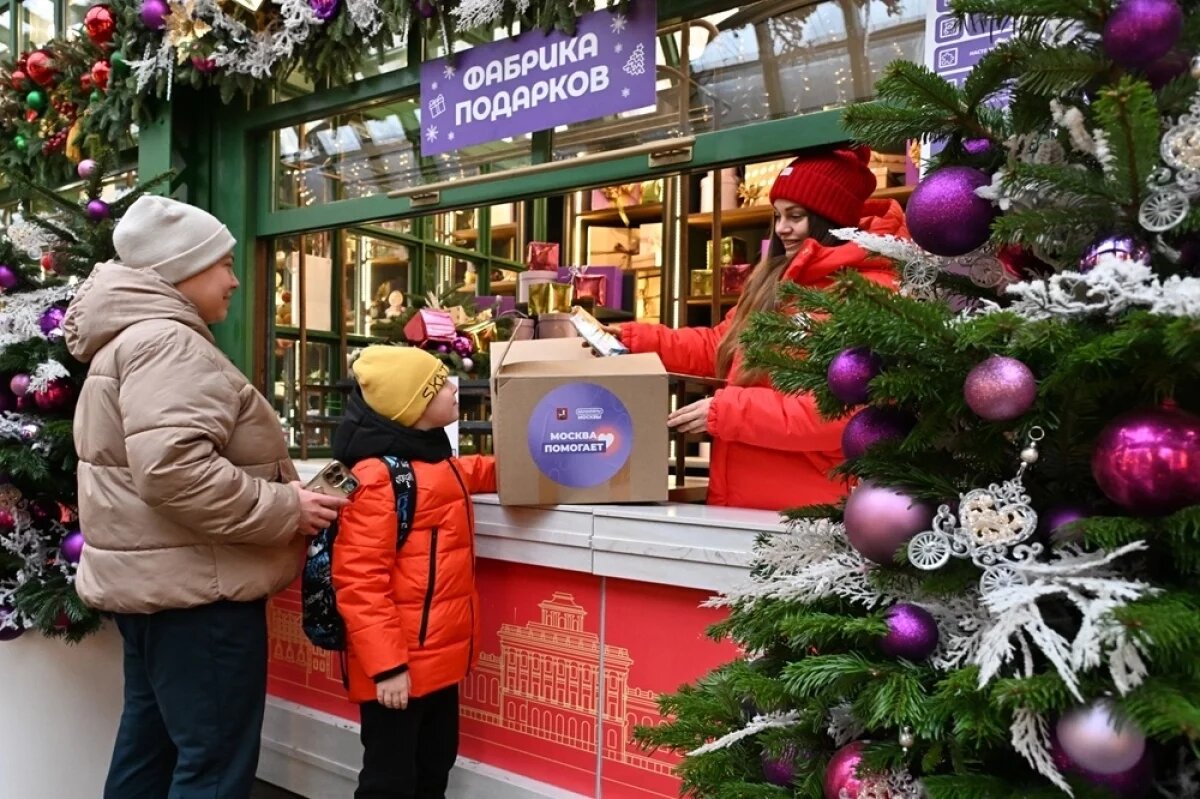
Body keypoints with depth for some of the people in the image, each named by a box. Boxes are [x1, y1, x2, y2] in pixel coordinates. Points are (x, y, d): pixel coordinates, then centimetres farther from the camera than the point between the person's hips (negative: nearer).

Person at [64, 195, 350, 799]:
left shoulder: (131, 336, 18)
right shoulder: (165, 343, -17)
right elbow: (174, 470, -31)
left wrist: (280, 486, 19)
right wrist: (286, 508, -21)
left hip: (153, 577, 11)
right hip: (192, 586, -11)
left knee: (153, 741, 22)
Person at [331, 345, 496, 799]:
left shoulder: (436, 463, 8)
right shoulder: (376, 476, -21)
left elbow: (476, 474, 33)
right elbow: (359, 583, -23)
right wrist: (386, 664, -23)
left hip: (438, 657, 9)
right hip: (398, 665, -9)